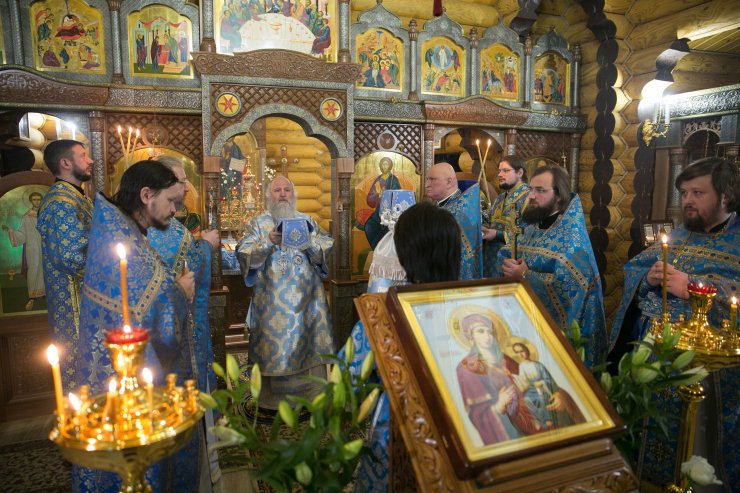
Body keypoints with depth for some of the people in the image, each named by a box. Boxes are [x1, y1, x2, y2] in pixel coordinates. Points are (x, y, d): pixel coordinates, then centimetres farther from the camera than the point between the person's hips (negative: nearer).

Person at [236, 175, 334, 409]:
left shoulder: (307, 221, 10)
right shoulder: (258, 223, 3)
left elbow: (326, 250, 2)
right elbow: (244, 255, -7)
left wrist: (310, 243, -17)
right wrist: (268, 242, -21)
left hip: (306, 297, 2)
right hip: (272, 299, -2)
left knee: (310, 340, 6)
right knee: (274, 342, 2)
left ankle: (313, 393, 21)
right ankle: (273, 396, 17)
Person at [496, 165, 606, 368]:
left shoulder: (571, 232, -19)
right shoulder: (533, 224, 7)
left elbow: (569, 284, -30)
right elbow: (505, 254, 9)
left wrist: (525, 275, -25)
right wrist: (507, 264, -13)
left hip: (560, 324, -7)